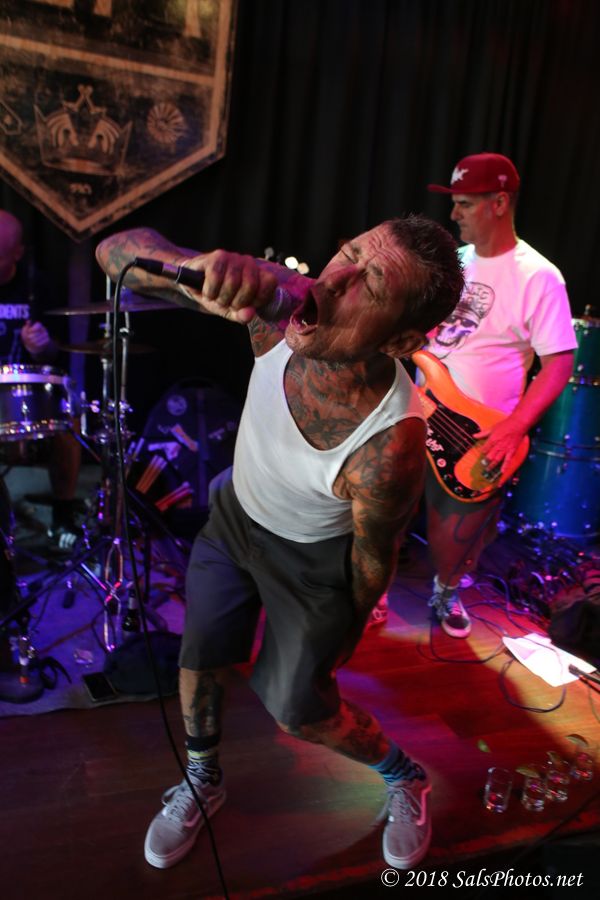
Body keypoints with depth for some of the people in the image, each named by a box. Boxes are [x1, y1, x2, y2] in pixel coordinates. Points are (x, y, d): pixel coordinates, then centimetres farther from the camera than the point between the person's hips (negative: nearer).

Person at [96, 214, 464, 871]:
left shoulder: (390, 452, -41)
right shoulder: (280, 300, -30)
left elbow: (374, 560, -20)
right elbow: (115, 250, -28)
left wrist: (346, 634, 0)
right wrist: (197, 271, -51)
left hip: (314, 562, -4)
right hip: (234, 516, 5)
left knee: (297, 711, 10)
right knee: (198, 661, 14)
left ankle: (404, 777, 43)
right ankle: (202, 784, 46)